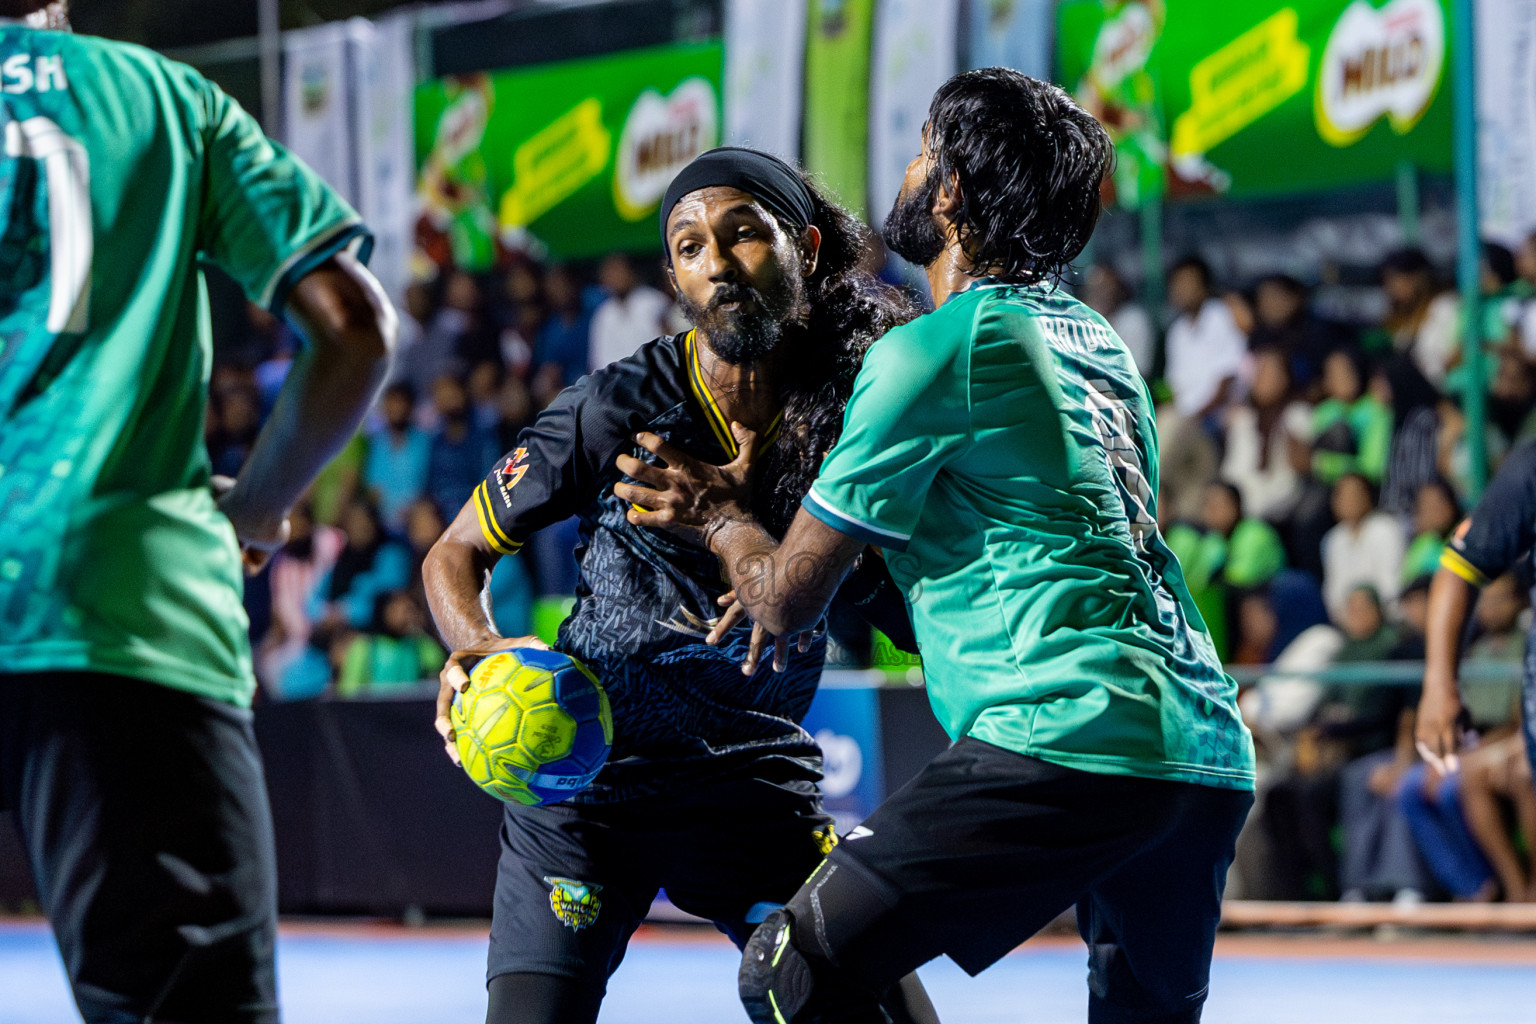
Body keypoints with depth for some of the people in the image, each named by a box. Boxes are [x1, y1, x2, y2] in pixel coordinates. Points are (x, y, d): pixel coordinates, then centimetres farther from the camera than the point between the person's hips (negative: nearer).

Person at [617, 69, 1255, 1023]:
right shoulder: (1102, 341, 21)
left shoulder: (933, 349, -2)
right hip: (1214, 756, 8)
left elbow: (788, 599, 3)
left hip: (1069, 739, -8)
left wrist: (721, 519, 26)